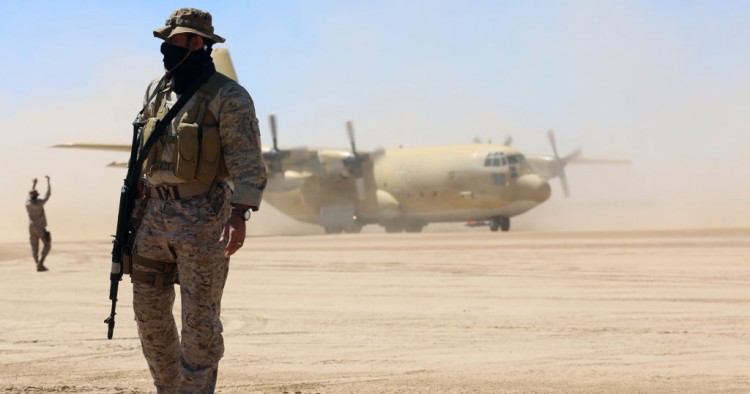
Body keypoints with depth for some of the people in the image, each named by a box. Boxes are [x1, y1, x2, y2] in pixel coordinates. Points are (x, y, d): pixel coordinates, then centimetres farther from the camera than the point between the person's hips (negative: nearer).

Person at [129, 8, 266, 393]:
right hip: (154, 214, 7)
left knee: (200, 318, -2)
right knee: (149, 311, 10)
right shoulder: (156, 90, 12)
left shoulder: (228, 97, -9)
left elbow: (247, 163, -15)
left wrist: (239, 215, -27)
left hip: (202, 218, -7)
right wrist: (133, 209, 17)